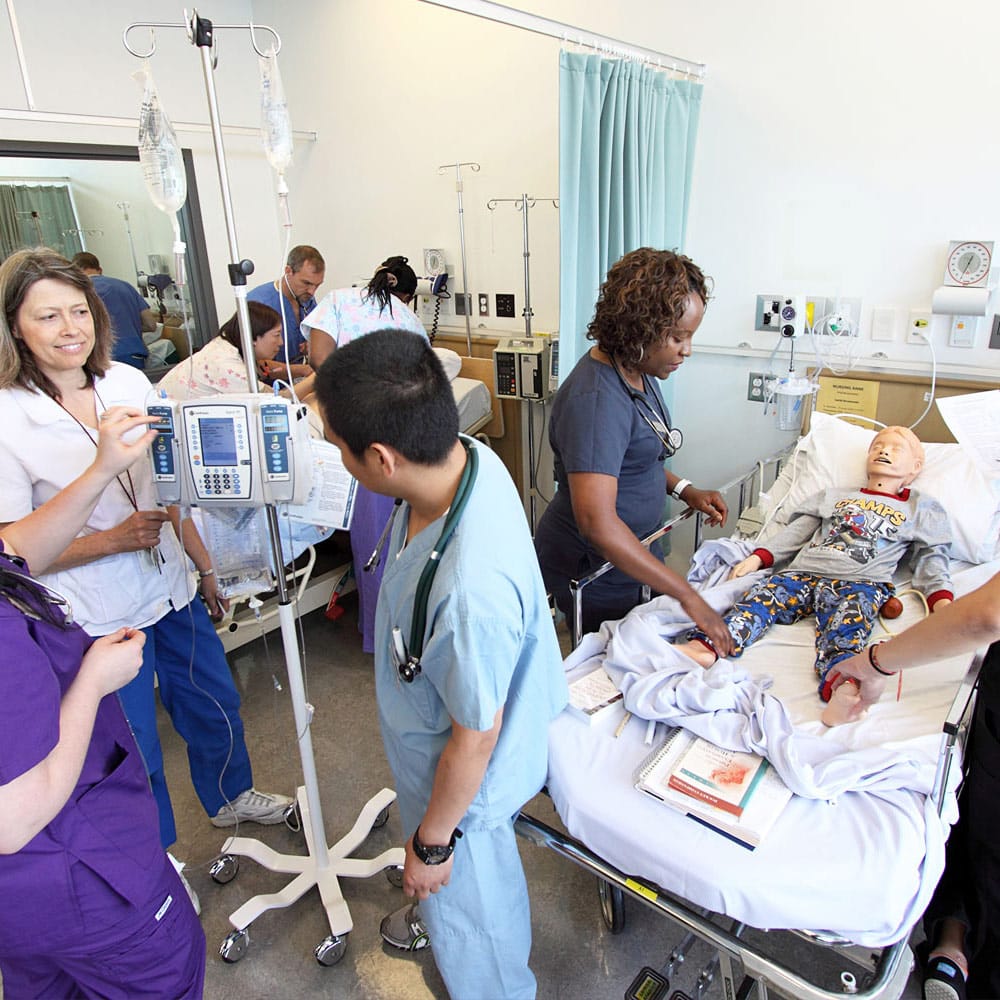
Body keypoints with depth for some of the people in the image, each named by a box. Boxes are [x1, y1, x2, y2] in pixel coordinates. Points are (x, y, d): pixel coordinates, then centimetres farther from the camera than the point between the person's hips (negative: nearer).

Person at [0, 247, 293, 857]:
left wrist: (205, 567, 11)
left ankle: (231, 796, 51)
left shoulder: (129, 383, -3)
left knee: (215, 702, 22)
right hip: (98, 617, -5)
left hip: (171, 586, 5)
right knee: (135, 754, 13)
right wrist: (114, 539, -25)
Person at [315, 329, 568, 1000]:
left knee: (468, 909, 25)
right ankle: (436, 915, 71)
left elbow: (473, 741, -29)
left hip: (461, 779, -8)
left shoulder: (467, 591, -45)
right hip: (434, 737, 8)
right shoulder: (471, 457, -21)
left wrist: (432, 842, -11)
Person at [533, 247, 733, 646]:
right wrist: (687, 595, -33)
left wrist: (683, 489, 1)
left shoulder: (637, 370, 1)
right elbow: (597, 523, -37)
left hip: (632, 549, 9)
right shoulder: (596, 399, -29)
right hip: (592, 568, -9)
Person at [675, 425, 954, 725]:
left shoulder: (923, 510, 28)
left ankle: (839, 681, -66)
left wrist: (942, 601, -3)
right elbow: (795, 533, 25)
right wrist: (757, 558, 9)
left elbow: (931, 561, 17)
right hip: (803, 573, 3)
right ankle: (704, 646, -51)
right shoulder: (834, 496, 33)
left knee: (848, 615, -36)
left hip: (860, 582, -2)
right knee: (763, 593, -28)